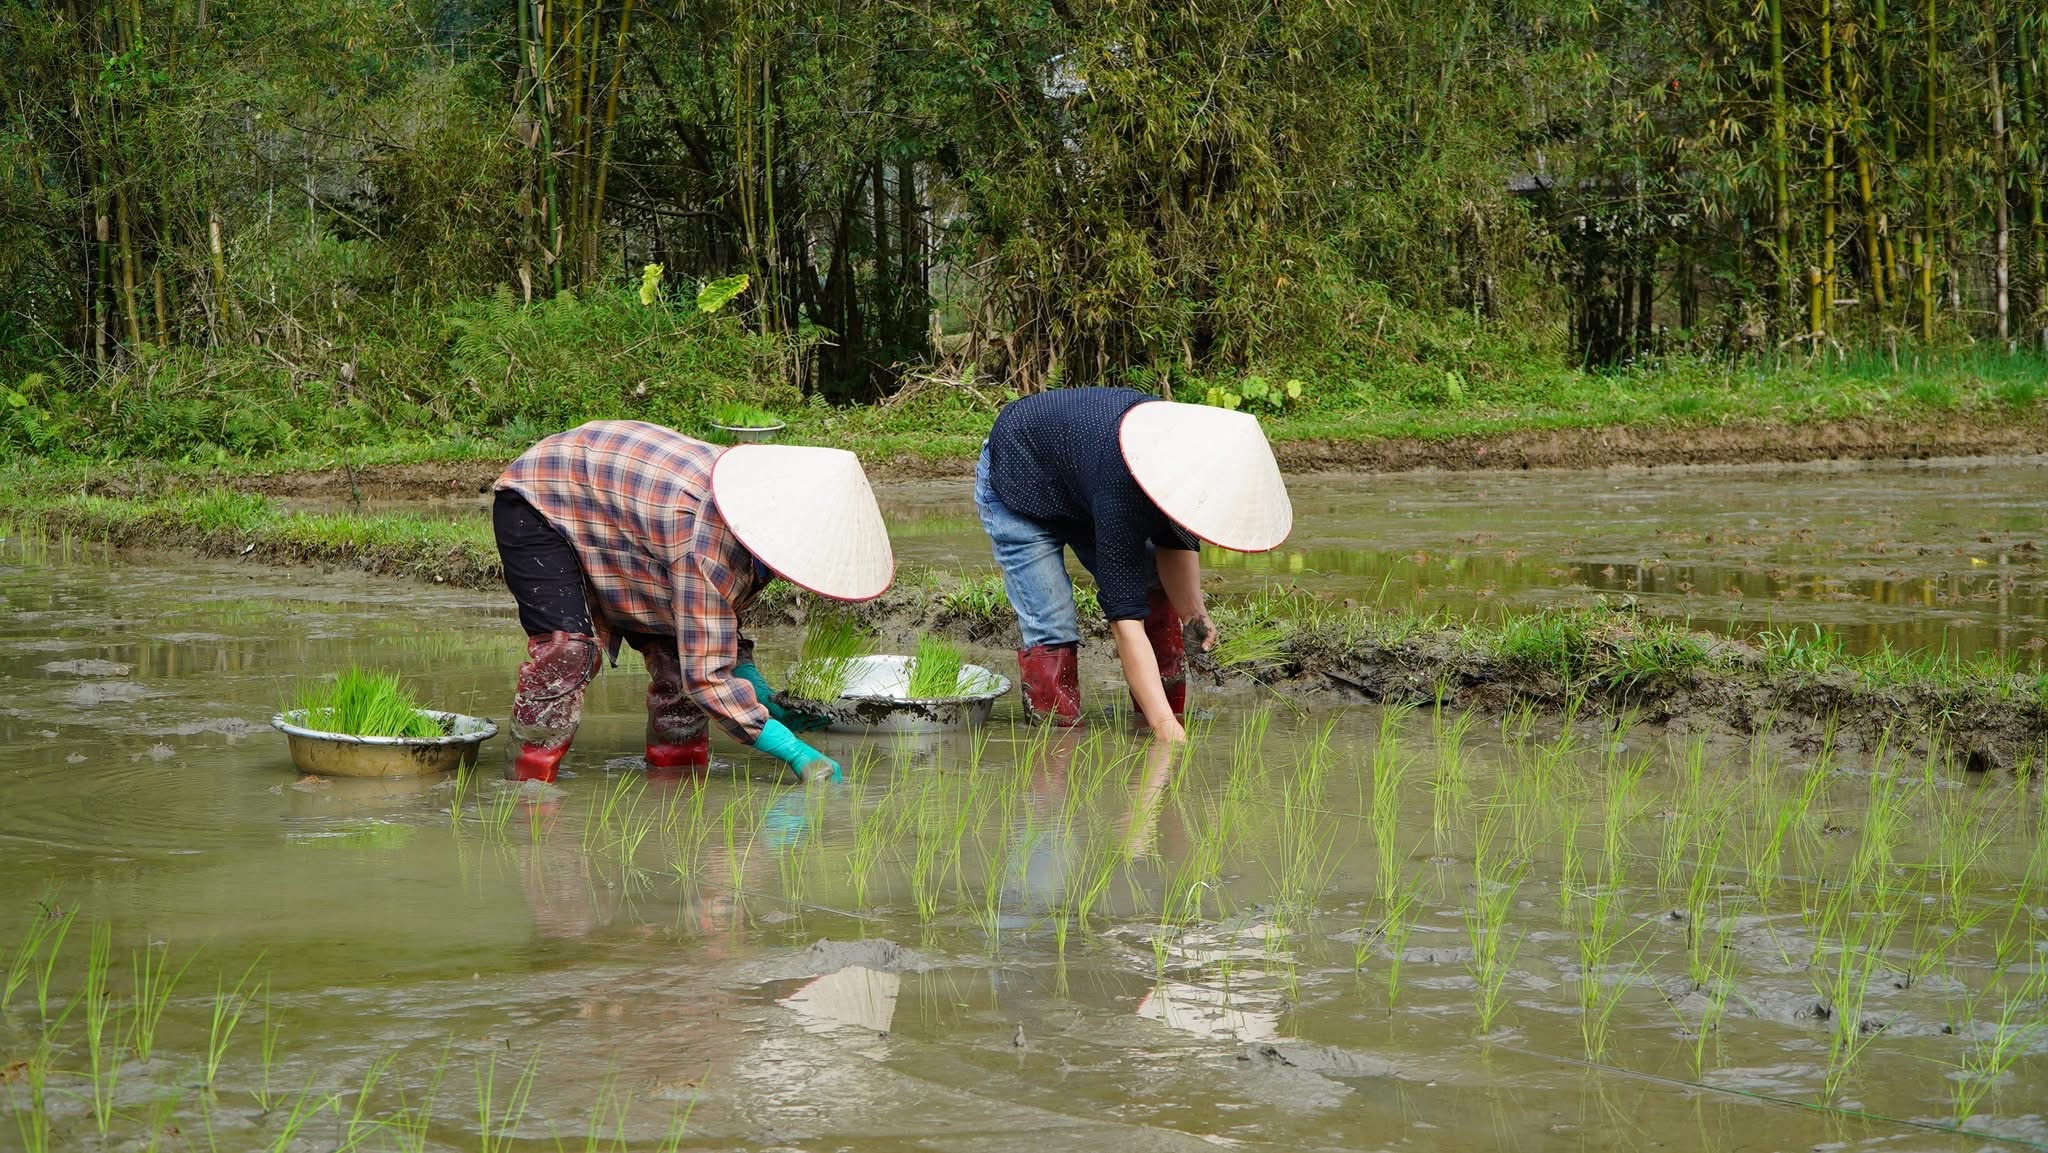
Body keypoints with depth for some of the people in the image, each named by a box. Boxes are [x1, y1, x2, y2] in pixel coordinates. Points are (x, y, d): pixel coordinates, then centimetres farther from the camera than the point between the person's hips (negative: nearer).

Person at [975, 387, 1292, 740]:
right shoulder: (1121, 487, -45)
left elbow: (1176, 543, -6)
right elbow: (1125, 618, -44)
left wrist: (1193, 612, -25)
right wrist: (1163, 724, -47)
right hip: (1018, 490, -7)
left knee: (1152, 591, 1)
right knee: (1052, 628, -17)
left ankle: (1175, 711, 8)